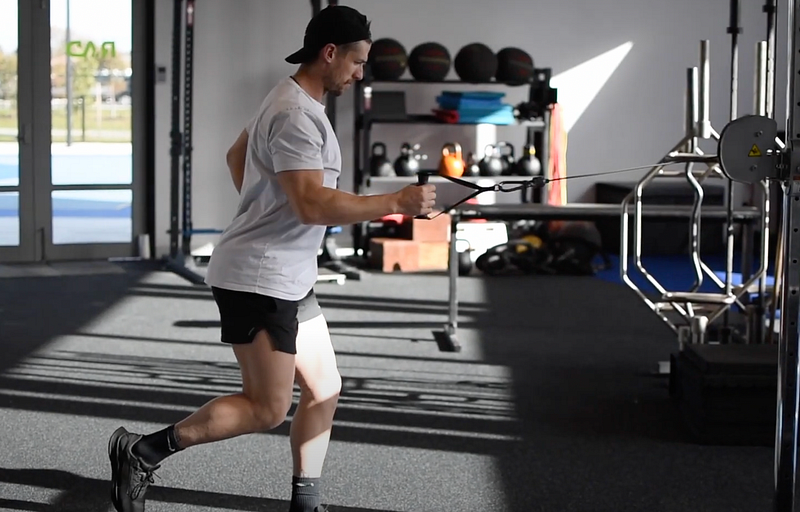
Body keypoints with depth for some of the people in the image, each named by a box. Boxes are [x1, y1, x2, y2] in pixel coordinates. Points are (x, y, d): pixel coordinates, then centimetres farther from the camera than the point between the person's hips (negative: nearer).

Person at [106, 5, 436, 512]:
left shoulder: (296, 103, 14)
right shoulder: (296, 116, -20)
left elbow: (236, 155, 28)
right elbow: (313, 204, -29)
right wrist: (397, 202, -25)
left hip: (290, 277, 11)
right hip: (258, 279, -11)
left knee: (325, 389, 10)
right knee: (268, 407, -7)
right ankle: (142, 451, 1)